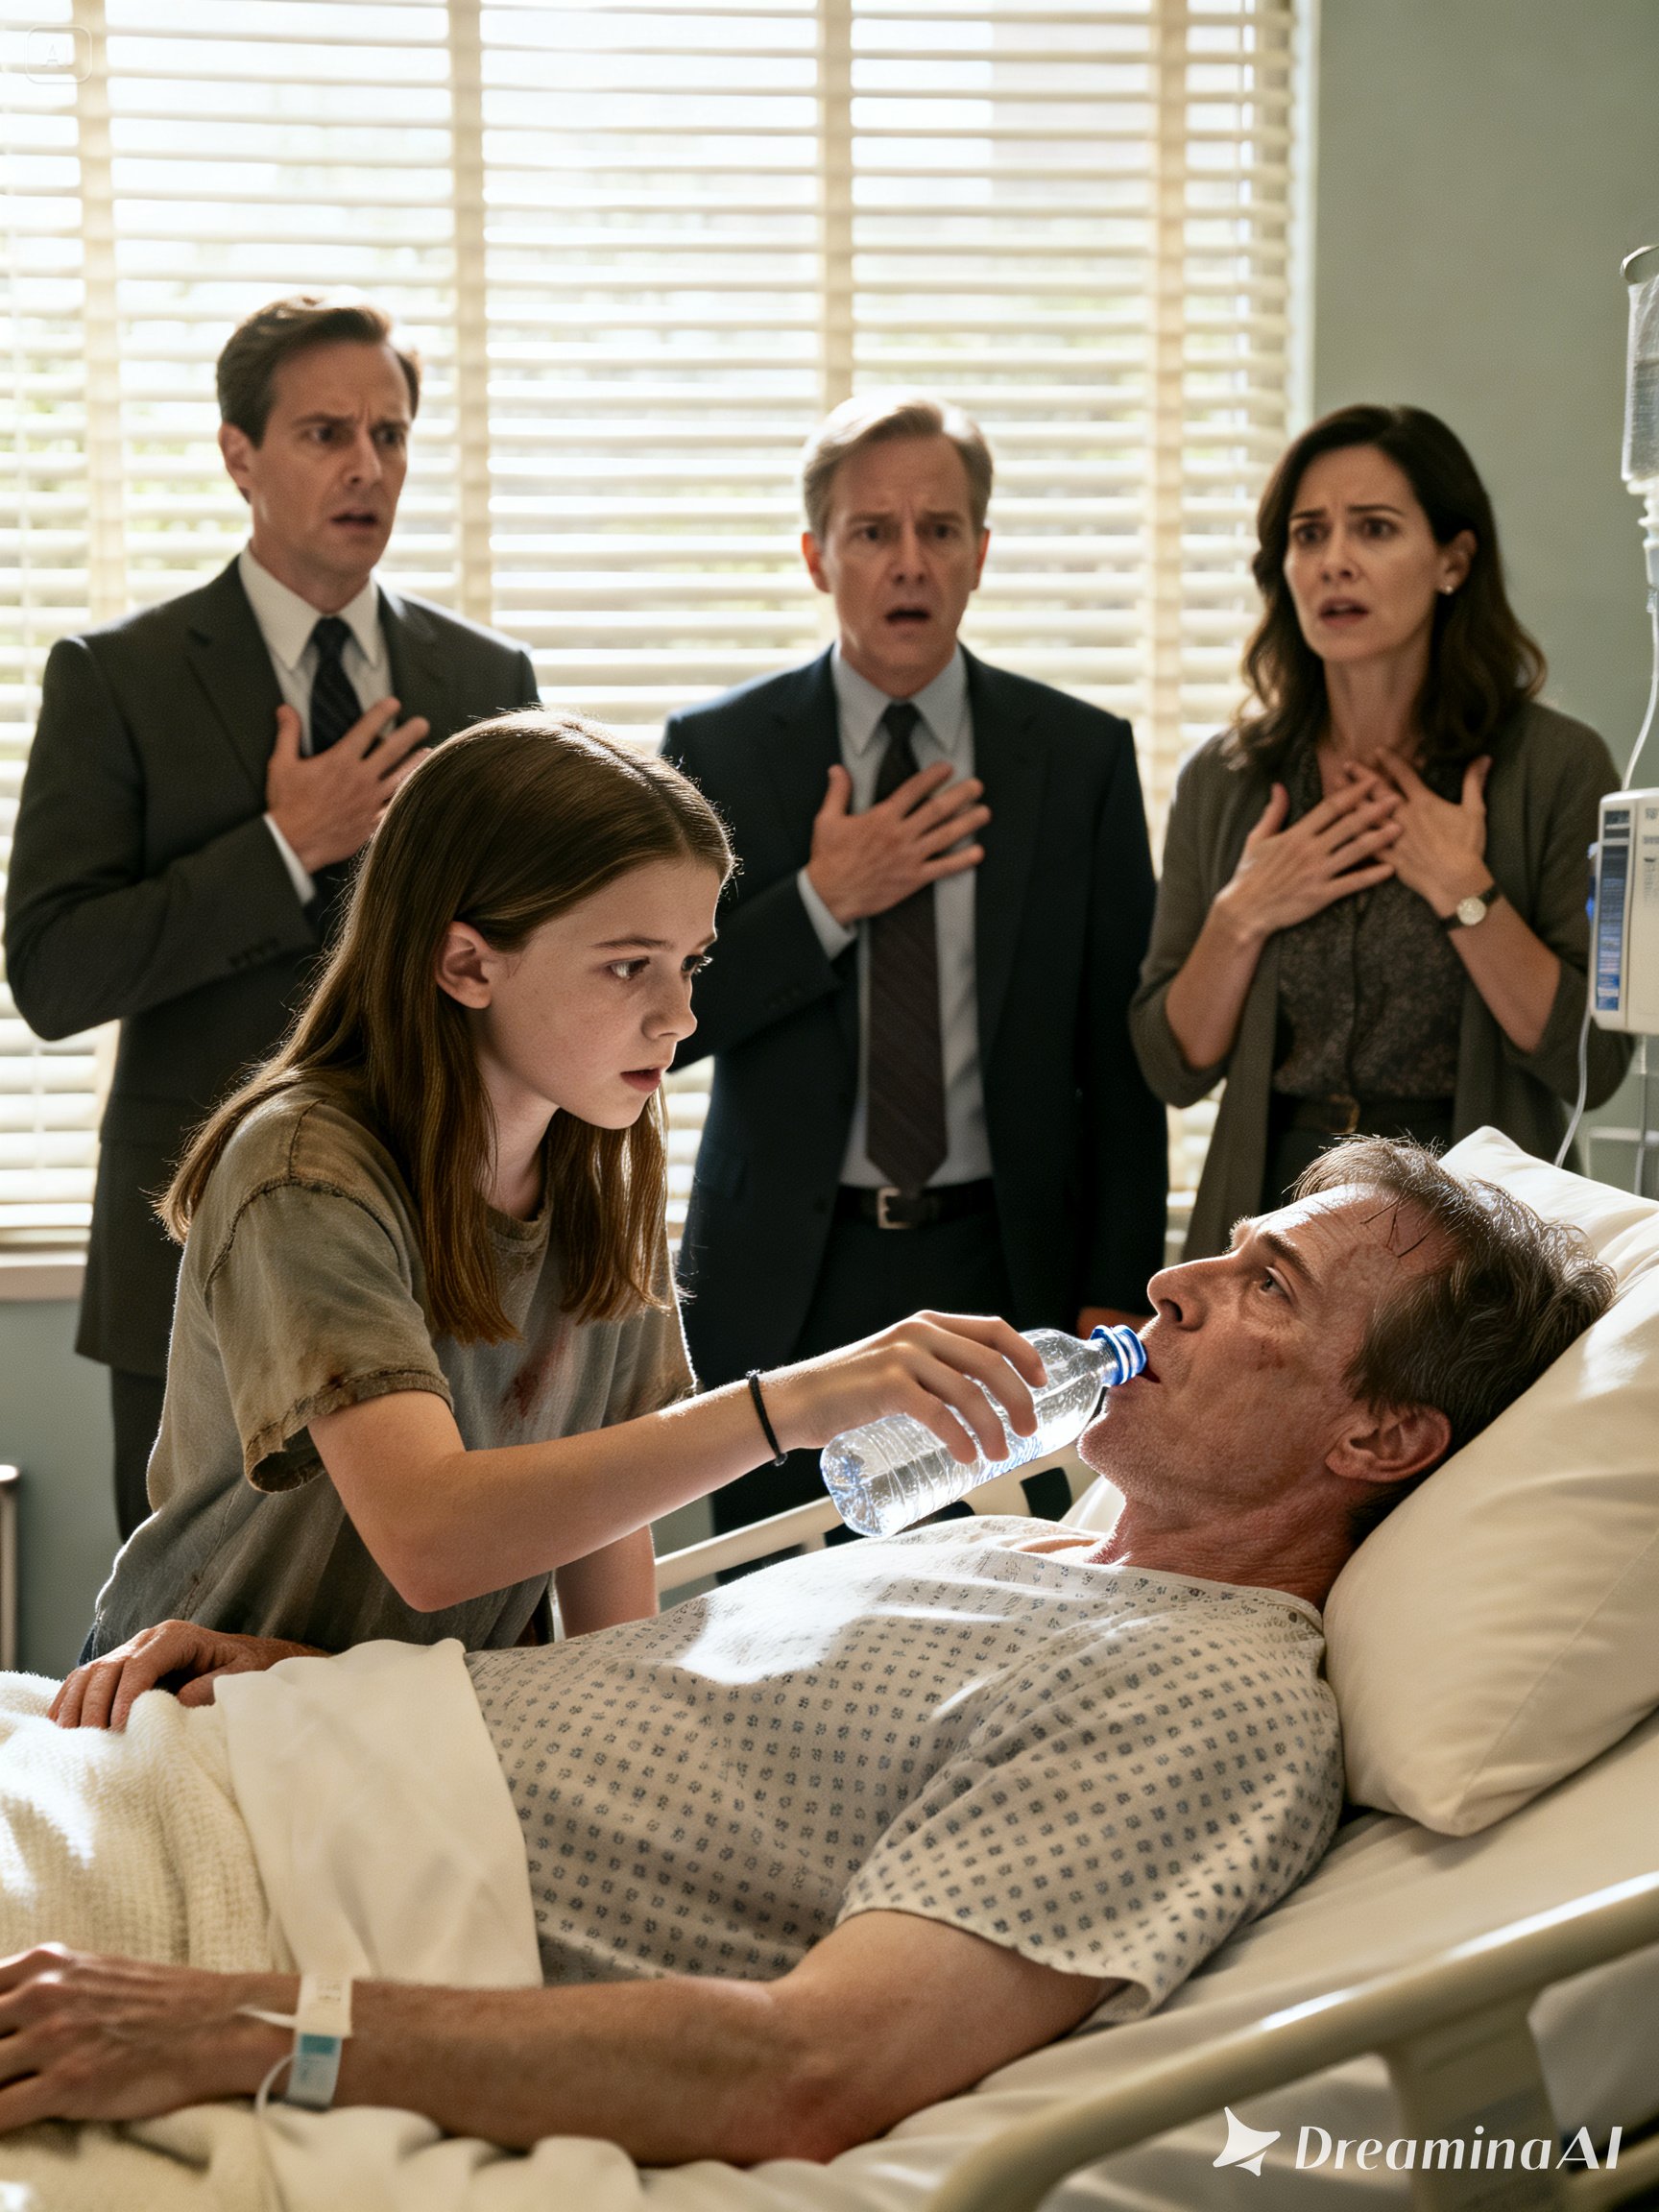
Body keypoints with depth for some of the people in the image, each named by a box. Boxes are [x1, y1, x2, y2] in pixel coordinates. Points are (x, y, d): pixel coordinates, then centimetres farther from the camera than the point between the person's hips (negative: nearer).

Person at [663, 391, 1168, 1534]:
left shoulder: (1082, 754, 4)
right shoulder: (717, 751, 2)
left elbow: (1122, 1053, 3)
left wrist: (1114, 1300, -1)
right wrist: (825, 902, -12)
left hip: (1006, 1269, 0)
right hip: (784, 1283, 0)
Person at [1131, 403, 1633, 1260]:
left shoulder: (1556, 767, -6)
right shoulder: (1223, 780, 2)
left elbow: (1593, 1062, -11)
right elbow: (1176, 1068, 3)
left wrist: (1462, 892, -16)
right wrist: (1242, 917, -11)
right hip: (1273, 1209, 2)